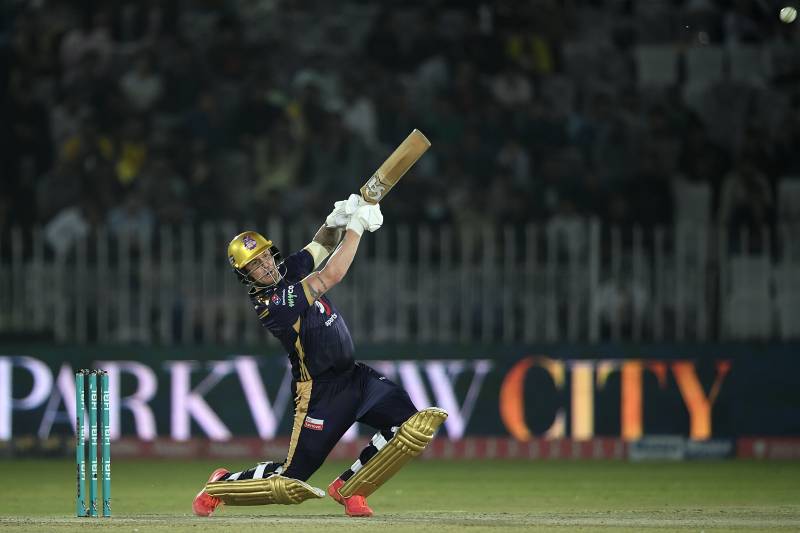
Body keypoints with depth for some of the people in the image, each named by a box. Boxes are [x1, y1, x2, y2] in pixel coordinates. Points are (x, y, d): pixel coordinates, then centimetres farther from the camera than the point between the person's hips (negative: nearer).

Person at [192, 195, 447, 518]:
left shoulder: (291, 270, 4)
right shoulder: (269, 305, -21)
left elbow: (324, 243, 10)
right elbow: (332, 276, -24)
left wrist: (338, 221, -15)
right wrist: (356, 225, -19)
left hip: (354, 376, 8)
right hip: (321, 392, -8)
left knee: (416, 426, -12)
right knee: (292, 482, -6)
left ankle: (348, 488, 5)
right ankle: (220, 485, 23)